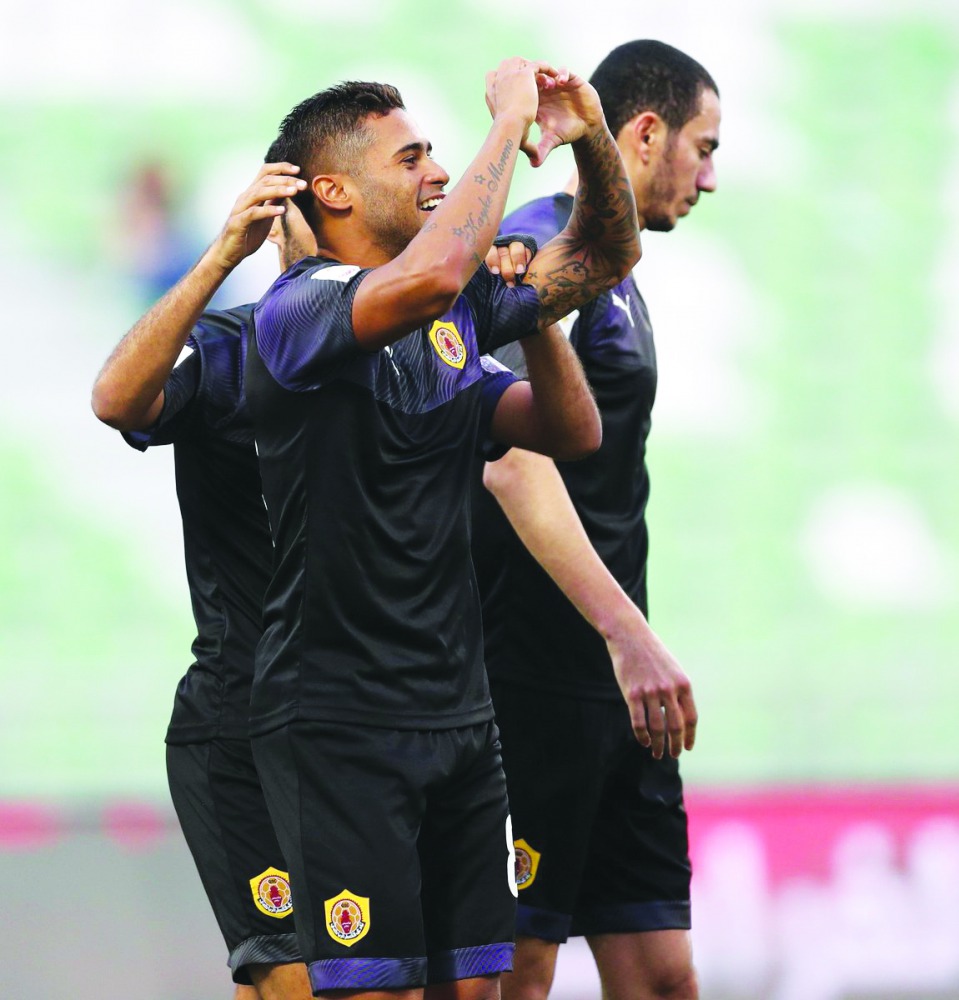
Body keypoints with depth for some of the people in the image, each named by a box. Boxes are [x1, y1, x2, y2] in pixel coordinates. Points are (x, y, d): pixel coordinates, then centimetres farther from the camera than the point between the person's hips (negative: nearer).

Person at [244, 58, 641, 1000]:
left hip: (457, 708, 7)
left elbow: (602, 259, 21)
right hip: (337, 723, -7)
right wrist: (510, 121, -20)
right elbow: (430, 277, -31)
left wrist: (592, 142, 1)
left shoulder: (463, 314, 12)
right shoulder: (296, 312, -11)